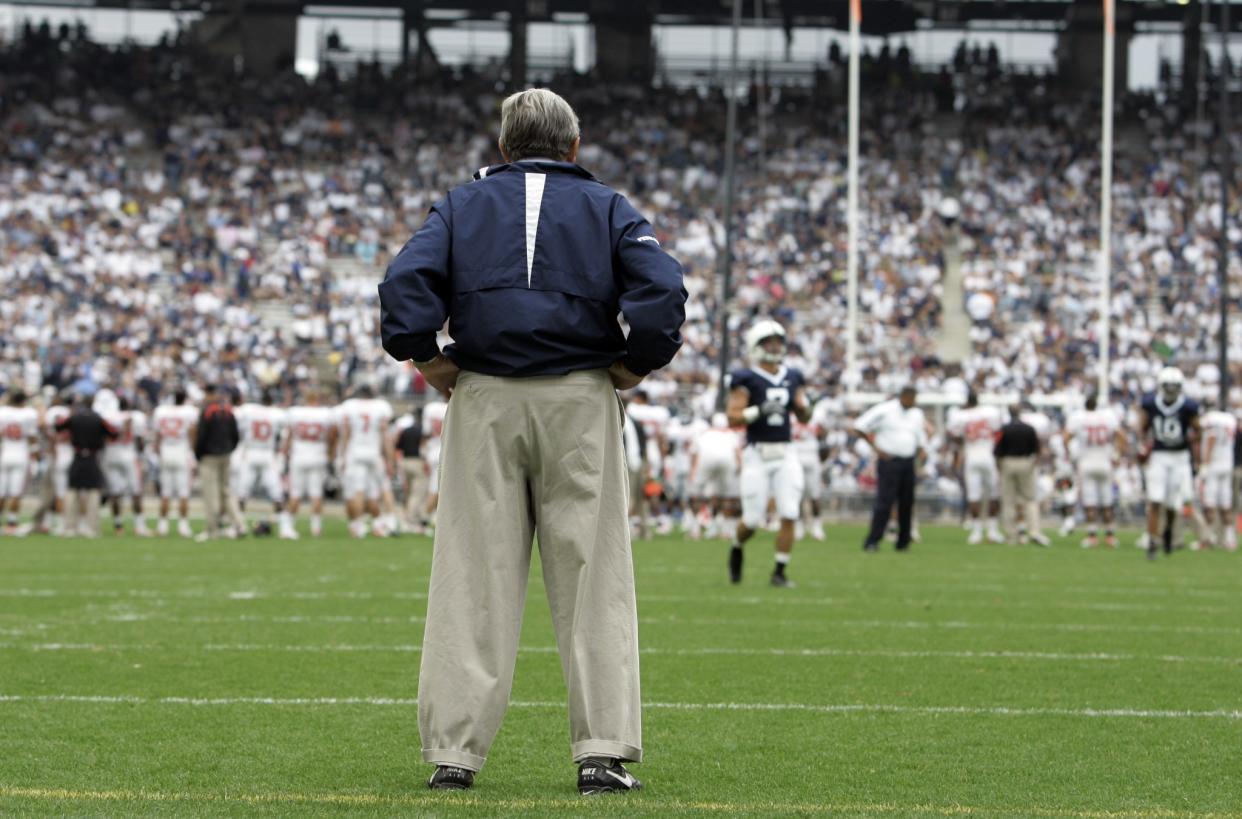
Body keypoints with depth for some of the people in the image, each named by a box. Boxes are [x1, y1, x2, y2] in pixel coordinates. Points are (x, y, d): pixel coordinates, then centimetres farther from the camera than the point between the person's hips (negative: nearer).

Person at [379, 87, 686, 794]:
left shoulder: (464, 205, 12)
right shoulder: (608, 208, 9)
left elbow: (407, 280, -5)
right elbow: (663, 287, -8)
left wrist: (428, 359, 3)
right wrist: (636, 365, 1)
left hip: (484, 399, 1)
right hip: (580, 400, -1)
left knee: (474, 578, 2)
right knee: (592, 577, 1)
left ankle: (454, 752, 0)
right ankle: (604, 753, -4)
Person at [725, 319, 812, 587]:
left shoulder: (792, 378, 10)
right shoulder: (746, 380, -5)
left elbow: (804, 418, 17)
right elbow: (733, 417, -11)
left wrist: (802, 405, -5)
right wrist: (760, 410, -23)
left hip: (786, 454, 4)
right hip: (757, 454, -4)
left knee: (789, 515, -6)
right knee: (752, 519, 0)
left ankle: (780, 572, 3)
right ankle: (737, 549, 32)